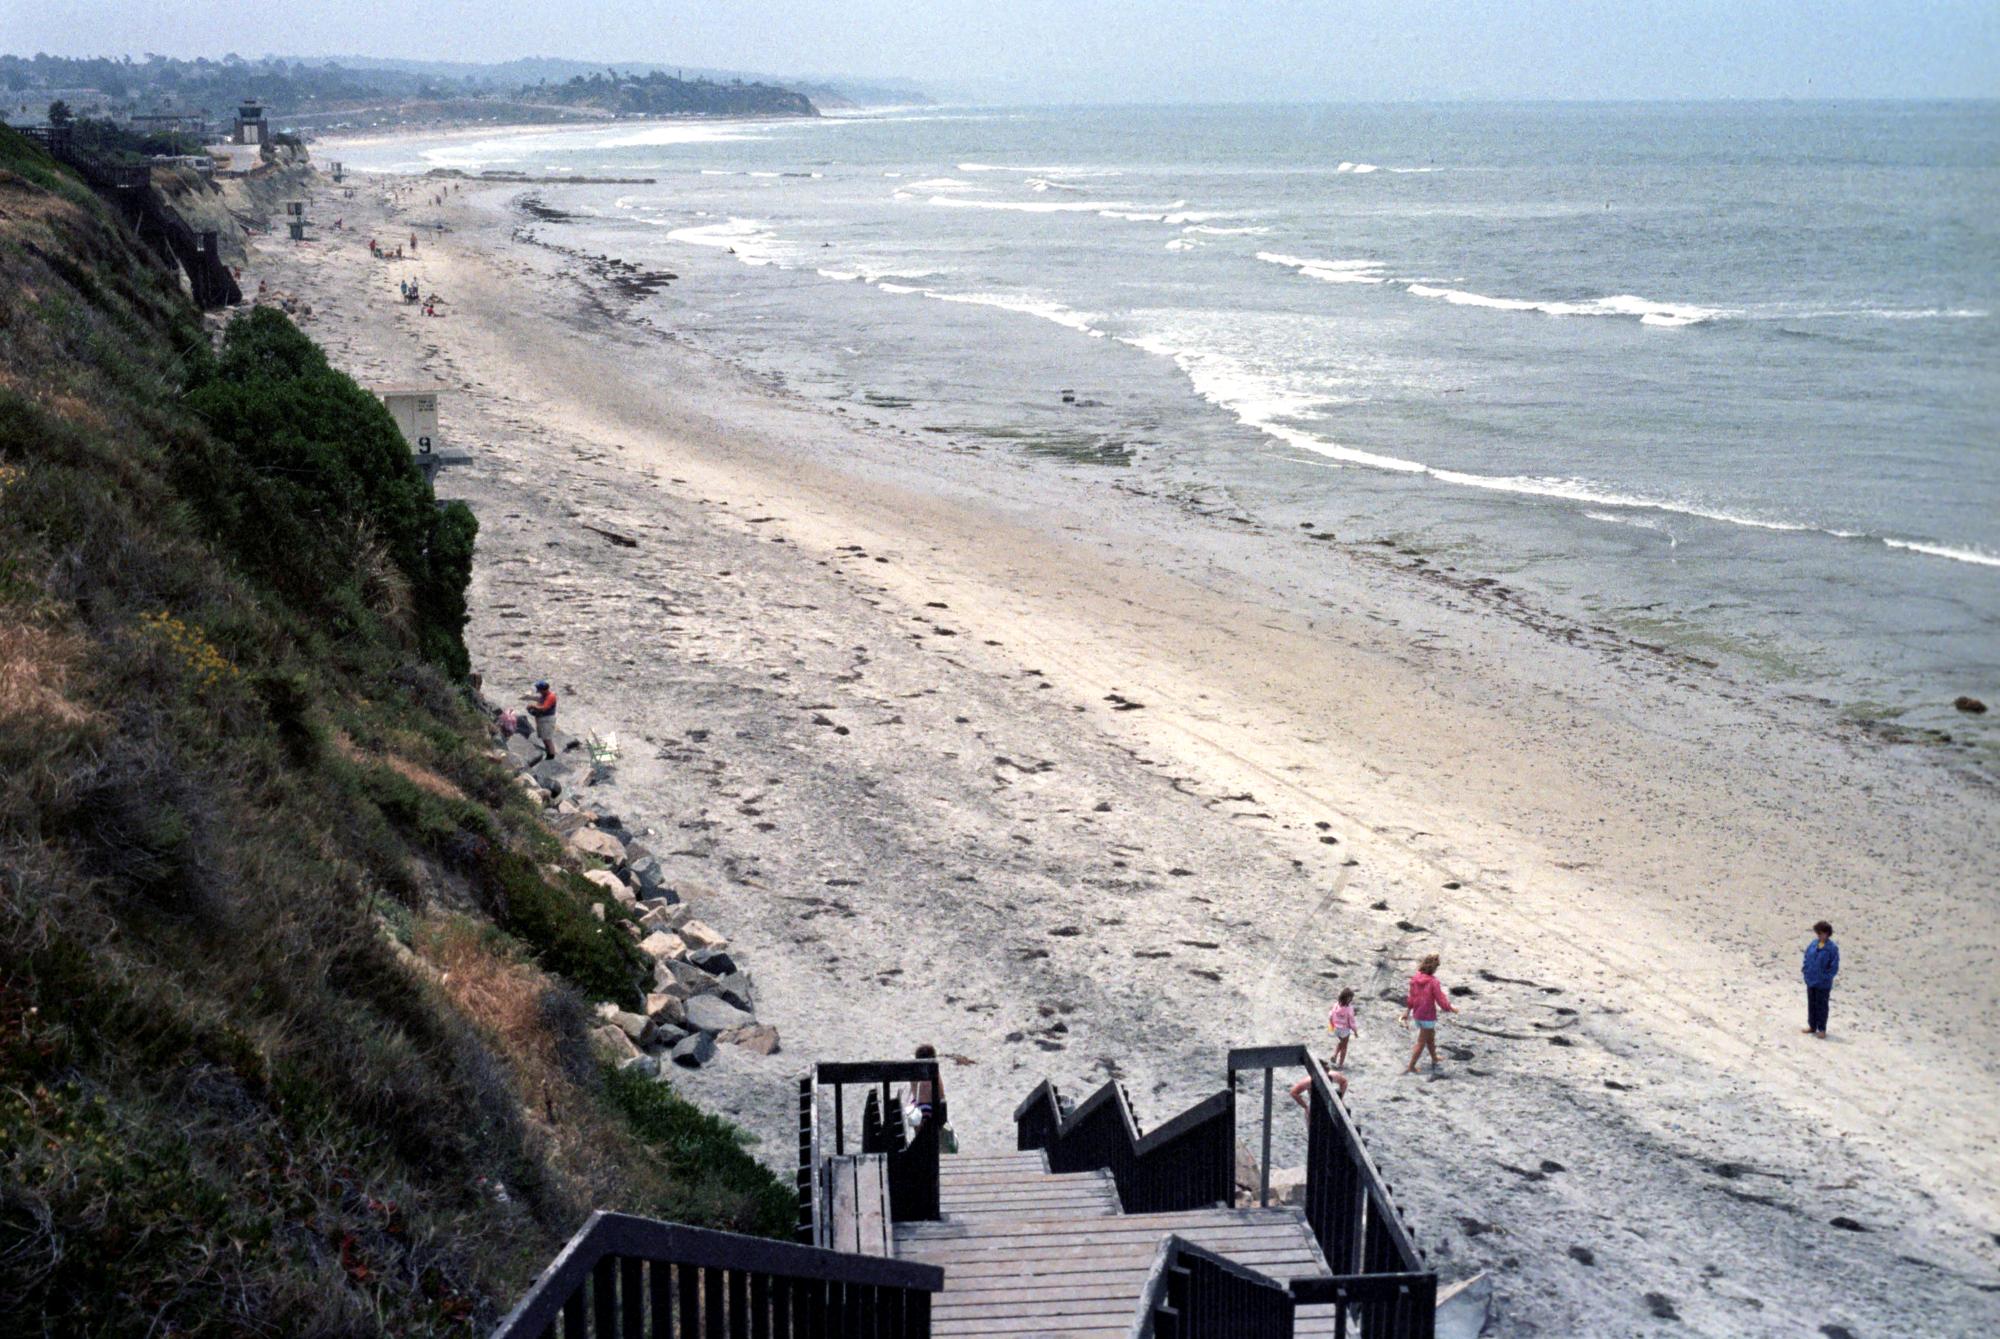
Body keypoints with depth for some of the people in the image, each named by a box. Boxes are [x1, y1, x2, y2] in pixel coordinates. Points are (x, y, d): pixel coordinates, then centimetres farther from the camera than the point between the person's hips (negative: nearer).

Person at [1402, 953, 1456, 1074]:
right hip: (1428, 1017, -7)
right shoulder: (1433, 982, -23)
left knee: (1430, 1037, 27)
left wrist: (1407, 1011, 18)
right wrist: (1451, 1009, -2)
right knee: (1421, 1043, 7)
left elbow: (1411, 997, 8)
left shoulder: (1415, 979, -4)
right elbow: (1441, 1001, -19)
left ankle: (1434, 1059, 45)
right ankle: (1410, 1067, 10)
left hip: (1417, 1014, 7)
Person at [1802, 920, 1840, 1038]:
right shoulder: (1813, 945, 2)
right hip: (1811, 981, 6)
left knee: (1821, 1006, 4)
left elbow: (1834, 967, -12)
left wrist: (1825, 977, -16)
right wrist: (1806, 973, 3)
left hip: (1823, 984, -5)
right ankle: (1812, 1026, 27)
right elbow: (1807, 959, 11)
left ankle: (1821, 1029, 15)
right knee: (1811, 1004, 15)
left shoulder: (1832, 948, -14)